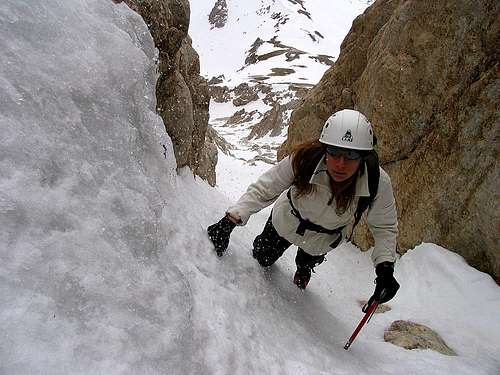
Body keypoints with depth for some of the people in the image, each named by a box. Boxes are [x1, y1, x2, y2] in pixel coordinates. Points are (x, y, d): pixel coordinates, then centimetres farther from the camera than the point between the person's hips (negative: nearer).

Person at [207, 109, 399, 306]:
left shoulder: (378, 182, -35)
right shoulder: (303, 159, -40)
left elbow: (385, 227, -18)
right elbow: (262, 190, -30)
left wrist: (385, 267, -32)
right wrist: (230, 220, -41)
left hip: (323, 241, 1)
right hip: (287, 220, -1)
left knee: (307, 263, 30)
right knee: (262, 259, 22)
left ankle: (303, 270, 68)